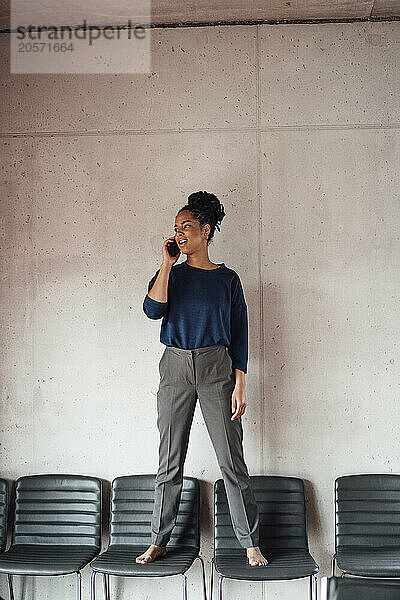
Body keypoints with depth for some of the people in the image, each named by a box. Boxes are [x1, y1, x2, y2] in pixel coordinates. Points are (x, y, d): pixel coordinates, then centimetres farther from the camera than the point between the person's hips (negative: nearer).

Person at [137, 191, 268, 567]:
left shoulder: (227, 278, 6)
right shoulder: (170, 274, 10)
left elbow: (239, 334, 4)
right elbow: (153, 309, -10)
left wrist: (239, 384, -4)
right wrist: (168, 262, -7)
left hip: (217, 369, -1)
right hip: (175, 368, 2)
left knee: (232, 461, -1)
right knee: (169, 461, 5)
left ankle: (250, 543, 8)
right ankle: (159, 541, 16)